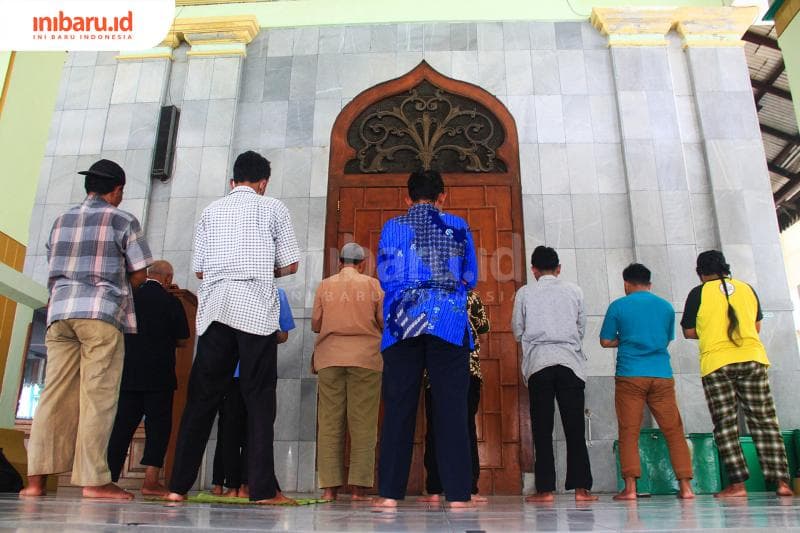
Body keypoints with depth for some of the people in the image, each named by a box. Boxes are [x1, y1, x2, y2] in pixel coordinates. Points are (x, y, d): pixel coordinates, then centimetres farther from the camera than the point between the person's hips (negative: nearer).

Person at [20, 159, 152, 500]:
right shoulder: (123, 221, 4)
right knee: (98, 397, -5)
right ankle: (94, 480, -4)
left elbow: (55, 269, 21)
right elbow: (140, 273, 2)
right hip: (102, 315, -5)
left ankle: (37, 478, 2)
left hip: (60, 311, 5)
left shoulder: (61, 220, 20)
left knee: (55, 394, 4)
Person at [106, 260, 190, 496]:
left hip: (127, 373, 4)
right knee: (158, 424, 2)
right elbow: (182, 341, 1)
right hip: (159, 375, -4)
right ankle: (150, 481, -2)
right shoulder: (172, 302, -5)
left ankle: (109, 478, 7)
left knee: (123, 424, 8)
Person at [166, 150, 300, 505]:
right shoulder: (273, 208, 9)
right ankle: (262, 488, -2)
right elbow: (290, 265, 7)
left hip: (215, 309, 3)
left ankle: (179, 486, 6)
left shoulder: (211, 211, 17)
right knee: (259, 398, -1)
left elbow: (199, 269, 15)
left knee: (202, 396, 6)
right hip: (256, 308, -3)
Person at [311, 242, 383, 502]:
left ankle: (330, 486, 0)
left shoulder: (325, 285, 9)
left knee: (330, 421, 2)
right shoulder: (372, 284, 5)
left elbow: (315, 325, 10)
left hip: (330, 357, 2)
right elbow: (385, 322, 4)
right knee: (363, 422, 0)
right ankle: (359, 486, -3)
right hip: (365, 357, -1)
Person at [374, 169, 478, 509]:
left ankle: (390, 492, 2)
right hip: (449, 324, 0)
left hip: (402, 323, 1)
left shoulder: (392, 227, 10)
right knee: (451, 407, 1)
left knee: (398, 407, 3)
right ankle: (457, 493, 0)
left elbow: (385, 277, 9)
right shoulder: (459, 227, 10)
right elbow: (470, 277, 13)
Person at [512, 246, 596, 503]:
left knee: (542, 428, 1)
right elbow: (582, 328, 11)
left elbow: (518, 331, 8)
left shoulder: (525, 293, 5)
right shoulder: (574, 291, 8)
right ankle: (581, 487, -2)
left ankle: (545, 489, -1)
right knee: (574, 426, 2)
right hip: (570, 361, 1)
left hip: (538, 363, -1)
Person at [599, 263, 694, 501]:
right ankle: (685, 486, 7)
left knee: (629, 433, 0)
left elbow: (605, 341, 3)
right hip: (662, 376, 3)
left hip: (630, 376, -3)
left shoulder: (618, 306, 2)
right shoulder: (666, 307, 12)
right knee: (674, 431, 8)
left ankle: (630, 487, -3)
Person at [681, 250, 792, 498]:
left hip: (716, 365, -3)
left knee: (726, 425, 0)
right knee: (765, 421, 6)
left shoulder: (699, 293, 0)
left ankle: (737, 484, -4)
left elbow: (689, 332, 3)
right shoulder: (747, 289, 12)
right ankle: (781, 480, 3)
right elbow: (757, 326, 21)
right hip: (753, 359, 4)